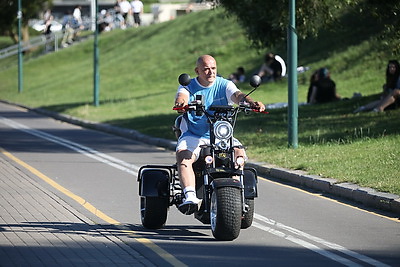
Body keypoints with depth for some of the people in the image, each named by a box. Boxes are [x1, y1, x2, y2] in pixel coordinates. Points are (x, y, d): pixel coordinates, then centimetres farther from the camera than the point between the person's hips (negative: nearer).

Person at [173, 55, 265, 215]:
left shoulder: (224, 85, 6)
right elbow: (182, 96, -18)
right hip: (193, 135, -1)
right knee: (183, 155, -32)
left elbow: (237, 95, -12)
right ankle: (190, 197, -44)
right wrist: (181, 102, -44)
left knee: (239, 153, -28)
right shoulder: (189, 87, 4)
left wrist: (252, 103, -36)